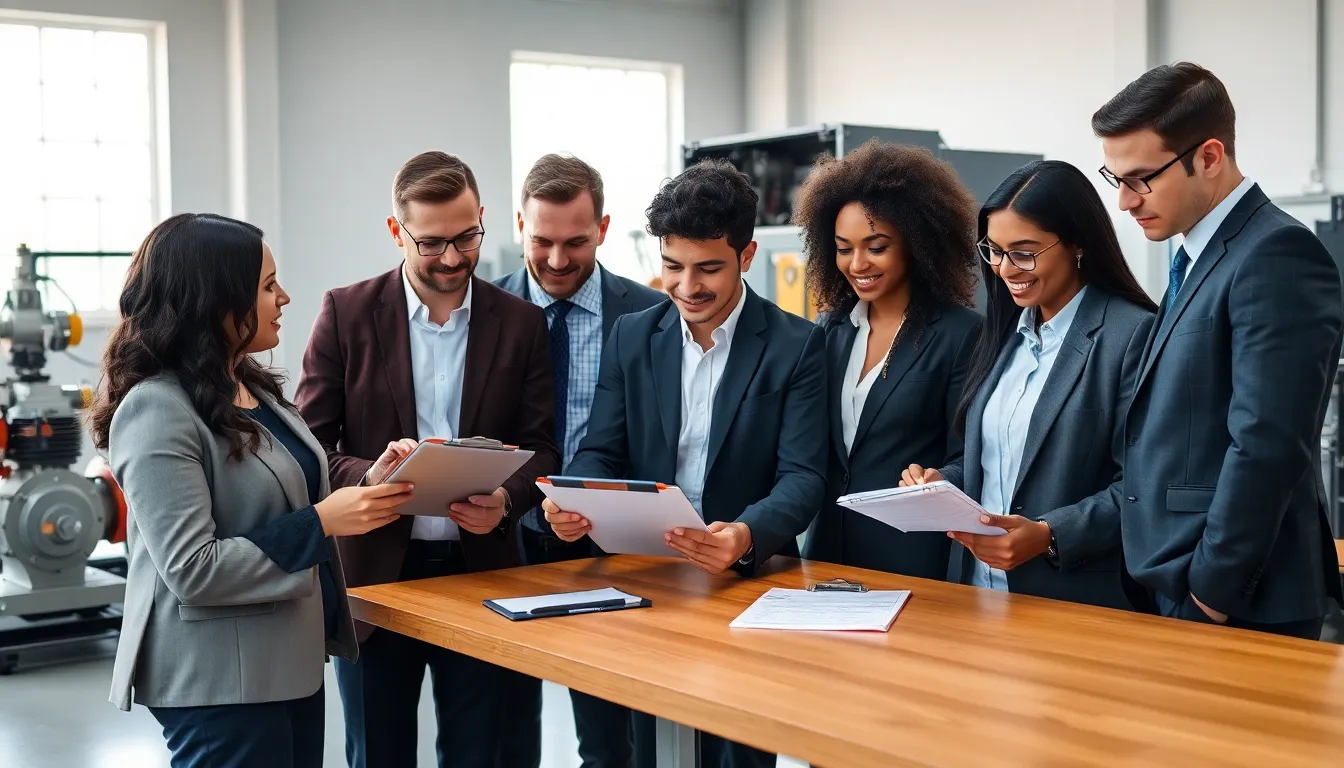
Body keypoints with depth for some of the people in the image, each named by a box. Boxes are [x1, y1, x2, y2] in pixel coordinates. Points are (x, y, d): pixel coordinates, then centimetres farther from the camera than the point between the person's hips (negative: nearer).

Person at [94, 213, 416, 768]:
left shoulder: (252, 388, 9)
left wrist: (370, 483, 1)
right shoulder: (157, 412, -18)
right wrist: (323, 522, -22)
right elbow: (192, 570, -23)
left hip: (290, 663, 9)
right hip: (220, 684, -9)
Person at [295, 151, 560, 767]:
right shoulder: (347, 313, -1)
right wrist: (369, 479, -21)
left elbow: (541, 447, 4)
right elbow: (310, 444, -1)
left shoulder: (522, 322, 2)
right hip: (376, 574, -1)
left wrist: (505, 501, -16)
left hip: (480, 570, 1)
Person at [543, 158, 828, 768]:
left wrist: (748, 537, -33)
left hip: (748, 582, -3)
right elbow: (602, 452, 4)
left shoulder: (796, 346, -6)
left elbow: (803, 476, -13)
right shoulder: (632, 337, 5)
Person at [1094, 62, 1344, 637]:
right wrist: (1173, 589, 10)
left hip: (1239, 609, -8)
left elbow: (1267, 446, -21)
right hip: (1173, 590, 8)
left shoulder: (1278, 254, -14)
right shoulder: (1200, 259, 15)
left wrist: (1212, 592, -17)